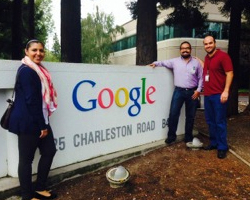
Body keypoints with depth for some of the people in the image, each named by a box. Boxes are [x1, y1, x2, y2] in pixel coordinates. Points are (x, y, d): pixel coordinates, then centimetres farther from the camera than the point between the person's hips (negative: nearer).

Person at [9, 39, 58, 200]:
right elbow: (31, 100, -20)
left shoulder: (38, 70, 14)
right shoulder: (26, 71, -15)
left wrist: (44, 123, 11)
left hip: (39, 120, 10)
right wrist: (41, 125, -15)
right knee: (26, 159, 3)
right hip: (28, 122, -10)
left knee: (49, 151, 15)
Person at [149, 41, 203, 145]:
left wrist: (198, 90, -3)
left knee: (190, 116, 9)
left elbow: (201, 78, 6)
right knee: (173, 114, -5)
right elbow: (164, 62, 16)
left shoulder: (196, 62, 6)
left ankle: (188, 137, 23)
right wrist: (156, 63, -3)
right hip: (179, 91, 0)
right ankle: (171, 136, 9)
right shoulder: (175, 61, 5)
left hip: (192, 92, 1)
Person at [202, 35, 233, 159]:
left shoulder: (223, 56, -9)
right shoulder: (207, 58, 13)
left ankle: (222, 147, 10)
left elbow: (229, 74, -13)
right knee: (210, 121, 14)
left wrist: (226, 91, -20)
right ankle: (214, 143, 28)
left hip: (219, 95, -8)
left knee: (220, 122, -1)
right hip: (207, 94, 8)